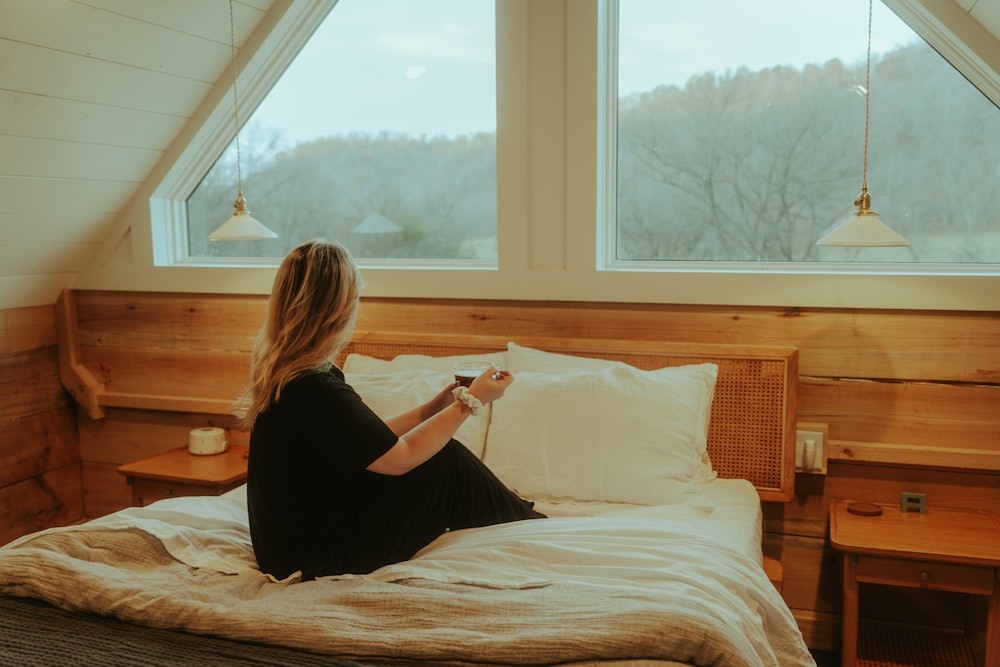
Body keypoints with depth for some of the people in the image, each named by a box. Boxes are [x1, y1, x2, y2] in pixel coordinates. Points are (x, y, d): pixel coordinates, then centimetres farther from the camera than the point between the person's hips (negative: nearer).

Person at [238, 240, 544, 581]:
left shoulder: (280, 371, 1)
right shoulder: (315, 389, -28)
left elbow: (374, 440, 8)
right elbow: (402, 457, -17)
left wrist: (433, 408, 11)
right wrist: (471, 400, -9)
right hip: (312, 559, -9)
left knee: (443, 453, 10)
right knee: (448, 463, -5)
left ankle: (521, 516, 24)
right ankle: (530, 527, 16)